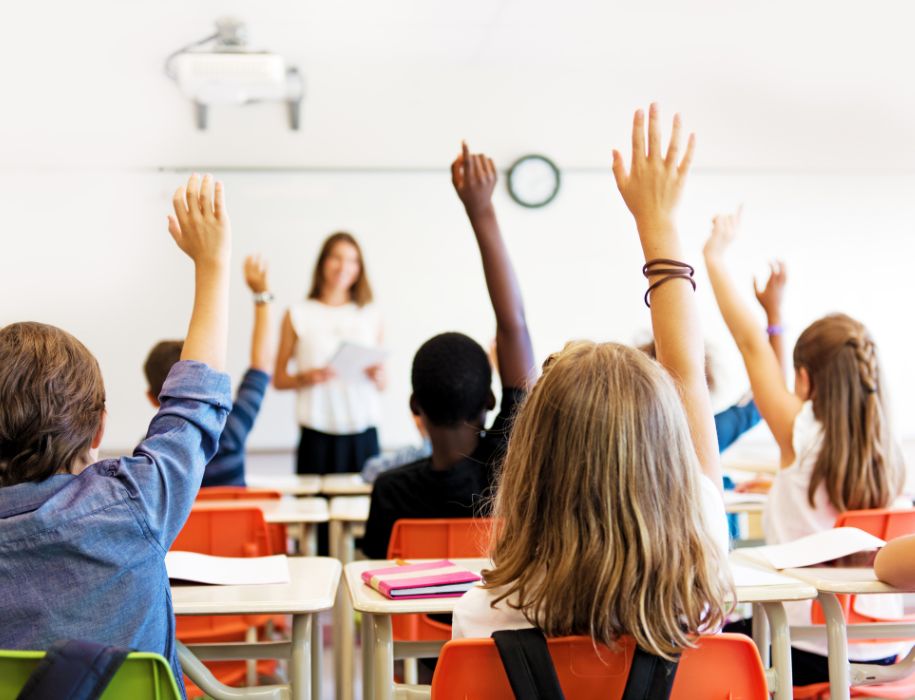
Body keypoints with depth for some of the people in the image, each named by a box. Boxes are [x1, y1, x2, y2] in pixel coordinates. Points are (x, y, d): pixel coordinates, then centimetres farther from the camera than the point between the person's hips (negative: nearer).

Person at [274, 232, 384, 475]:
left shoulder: (370, 316, 12)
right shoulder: (298, 315, 5)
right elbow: (279, 379, 5)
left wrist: (378, 376, -5)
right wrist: (305, 378, -12)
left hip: (363, 434, 2)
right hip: (318, 434, -2)